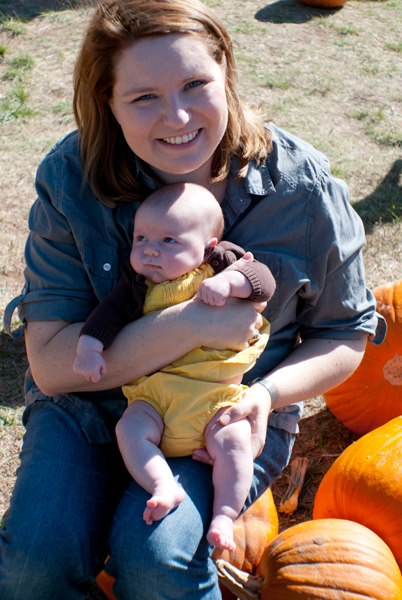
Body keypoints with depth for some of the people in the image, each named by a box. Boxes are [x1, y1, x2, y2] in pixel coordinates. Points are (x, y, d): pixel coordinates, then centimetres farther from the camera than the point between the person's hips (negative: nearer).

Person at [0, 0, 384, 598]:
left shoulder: (302, 186, -15)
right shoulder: (72, 179, -16)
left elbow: (346, 332, -1)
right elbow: (52, 362, -19)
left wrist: (269, 392, -21)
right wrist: (194, 324, -30)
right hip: (90, 400, 1)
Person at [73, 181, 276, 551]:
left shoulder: (222, 264, 3)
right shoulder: (138, 284, 11)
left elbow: (264, 280, -7)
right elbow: (111, 312, 4)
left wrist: (228, 281, -24)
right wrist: (90, 346, -12)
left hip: (216, 391, -2)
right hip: (153, 391, 3)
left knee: (232, 441, -21)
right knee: (130, 430, -21)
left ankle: (224, 515, -14)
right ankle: (165, 487, -21)